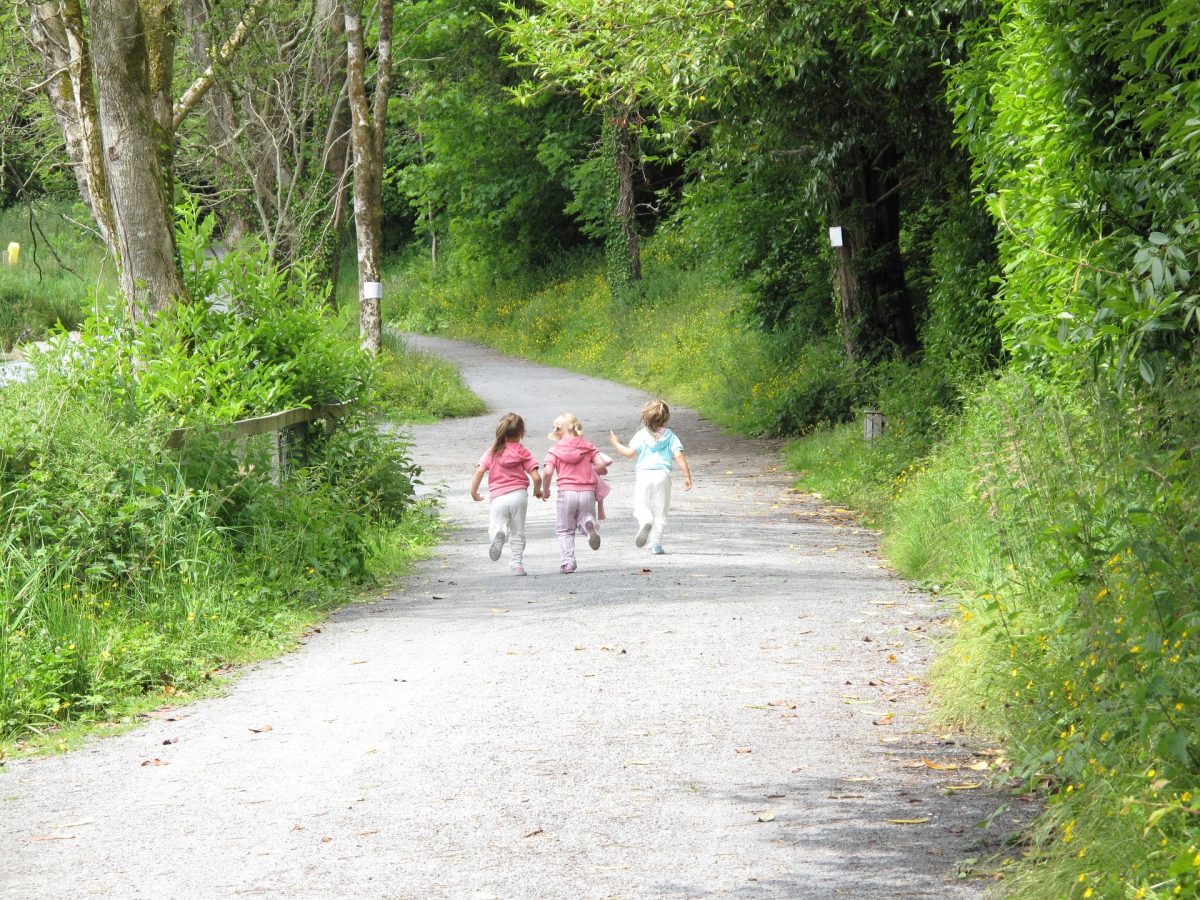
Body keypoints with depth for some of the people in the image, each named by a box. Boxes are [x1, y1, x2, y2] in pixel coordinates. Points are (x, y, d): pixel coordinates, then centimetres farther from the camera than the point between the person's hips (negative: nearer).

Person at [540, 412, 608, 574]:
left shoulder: (555, 450, 1)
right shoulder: (587, 446, 7)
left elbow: (548, 471, -12)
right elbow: (601, 465, -5)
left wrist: (545, 490, 3)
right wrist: (592, 470, 18)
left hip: (566, 492, -1)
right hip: (588, 492, 2)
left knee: (565, 530, 12)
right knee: (585, 518, 19)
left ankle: (568, 561, -3)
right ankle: (589, 524, -19)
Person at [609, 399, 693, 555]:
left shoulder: (642, 435, 0)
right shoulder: (670, 435, 5)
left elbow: (629, 453, -7)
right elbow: (679, 455, -3)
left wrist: (616, 444, 10)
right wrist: (687, 475, -1)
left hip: (643, 474, -2)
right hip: (663, 474, 2)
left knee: (641, 505, 6)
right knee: (660, 511, 10)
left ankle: (645, 521, -29)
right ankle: (656, 543, 6)